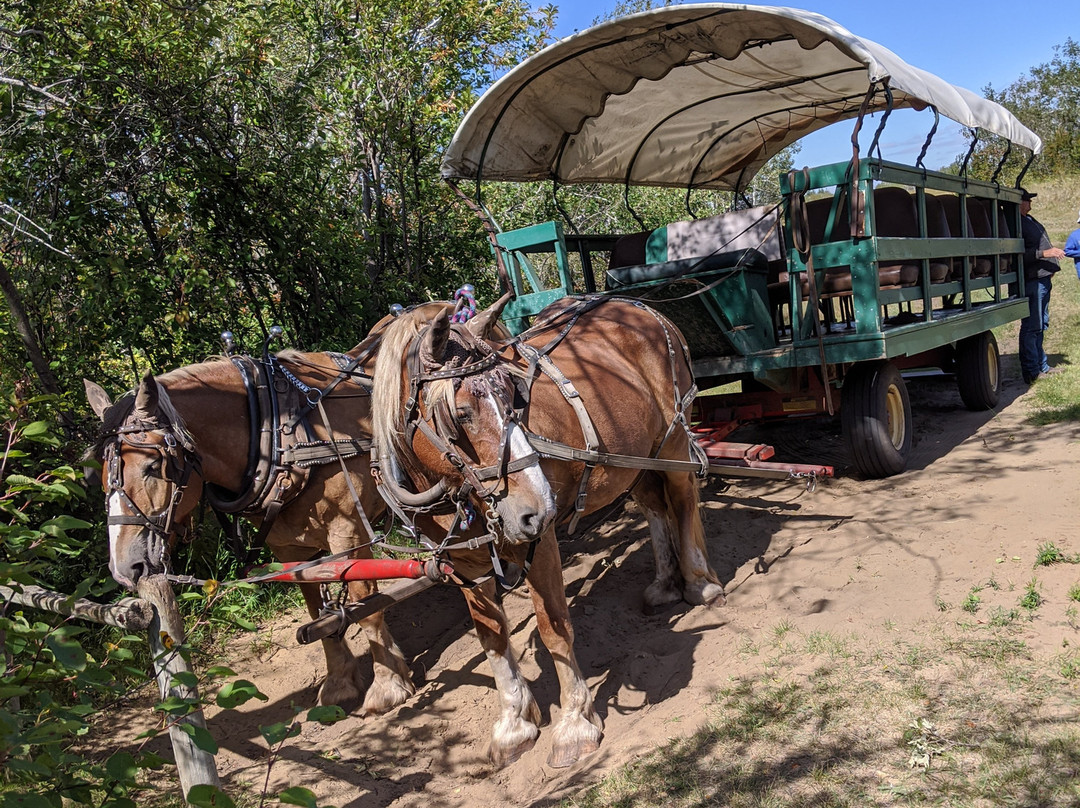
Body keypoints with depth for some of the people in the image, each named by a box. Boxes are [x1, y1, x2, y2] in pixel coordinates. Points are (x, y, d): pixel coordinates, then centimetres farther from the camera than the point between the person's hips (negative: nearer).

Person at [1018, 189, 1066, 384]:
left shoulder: (1029, 220, 18)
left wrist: (1052, 261, 20)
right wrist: (1045, 253, -23)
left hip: (1043, 278, 11)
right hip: (1032, 280, -11)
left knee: (1040, 325, 16)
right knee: (1031, 327, -7)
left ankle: (1041, 366, 24)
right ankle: (1031, 372, -2)